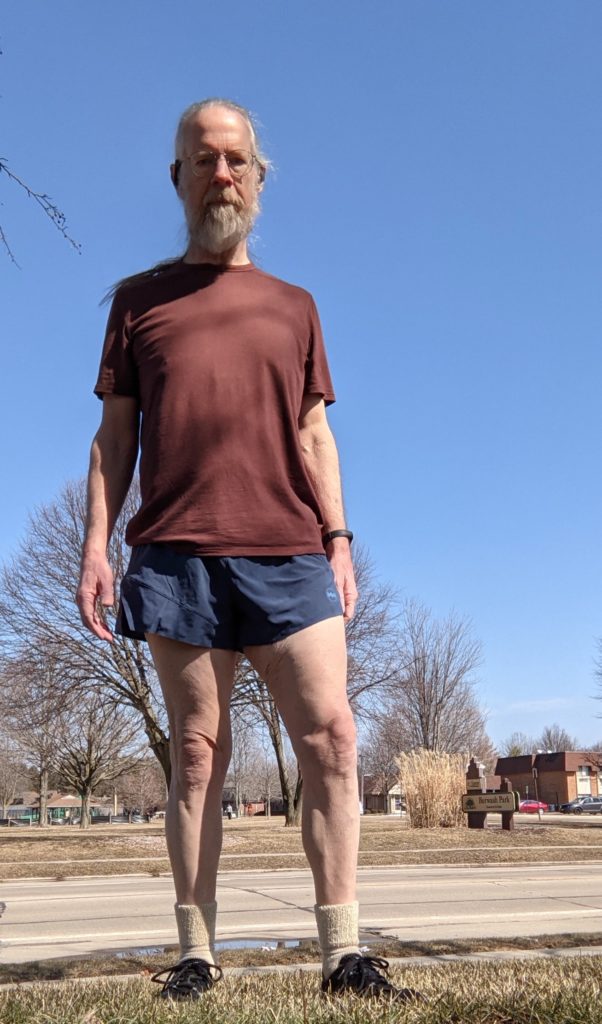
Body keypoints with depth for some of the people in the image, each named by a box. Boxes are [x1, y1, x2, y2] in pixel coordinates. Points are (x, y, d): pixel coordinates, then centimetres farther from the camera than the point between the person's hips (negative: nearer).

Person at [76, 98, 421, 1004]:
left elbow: (315, 435, 15)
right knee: (198, 753, 1)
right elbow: (116, 434, 11)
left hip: (290, 555, 1)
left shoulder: (294, 306, 20)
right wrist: (95, 544, 0)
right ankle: (196, 955, 10)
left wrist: (338, 537, 3)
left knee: (331, 736, -8)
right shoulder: (139, 299, 16)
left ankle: (344, 953, 1)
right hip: (178, 557, -1)